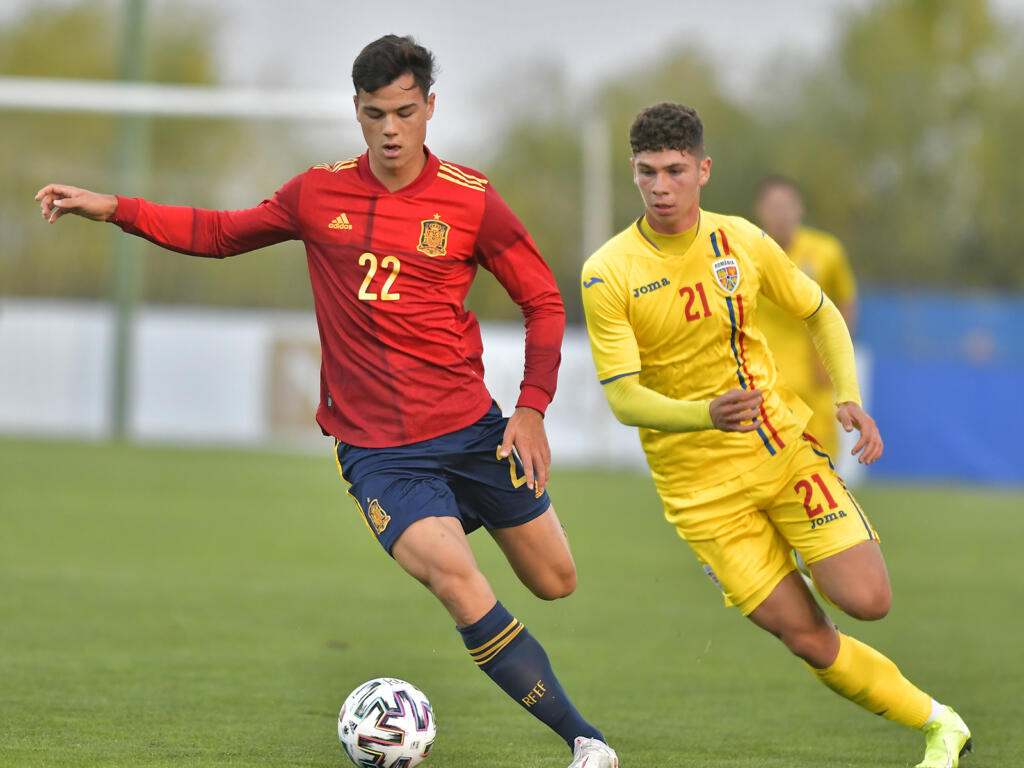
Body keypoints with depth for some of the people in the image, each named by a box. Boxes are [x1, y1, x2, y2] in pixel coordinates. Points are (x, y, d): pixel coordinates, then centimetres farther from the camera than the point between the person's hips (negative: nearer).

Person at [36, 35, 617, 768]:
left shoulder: (471, 200, -4)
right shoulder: (320, 194, 1)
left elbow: (544, 301, 3)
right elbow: (223, 233, 16)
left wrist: (533, 407, -7)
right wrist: (114, 209, 7)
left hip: (470, 426, 1)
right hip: (377, 450, -1)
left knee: (556, 582, 7)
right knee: (457, 581, -22)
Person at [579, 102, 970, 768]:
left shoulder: (742, 242, -2)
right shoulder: (607, 274, -11)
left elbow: (821, 313, 13)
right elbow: (623, 397, -17)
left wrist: (850, 399, -3)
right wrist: (709, 416, -35)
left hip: (784, 446, 2)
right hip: (699, 482, -2)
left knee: (866, 601, -16)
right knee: (808, 638, -6)